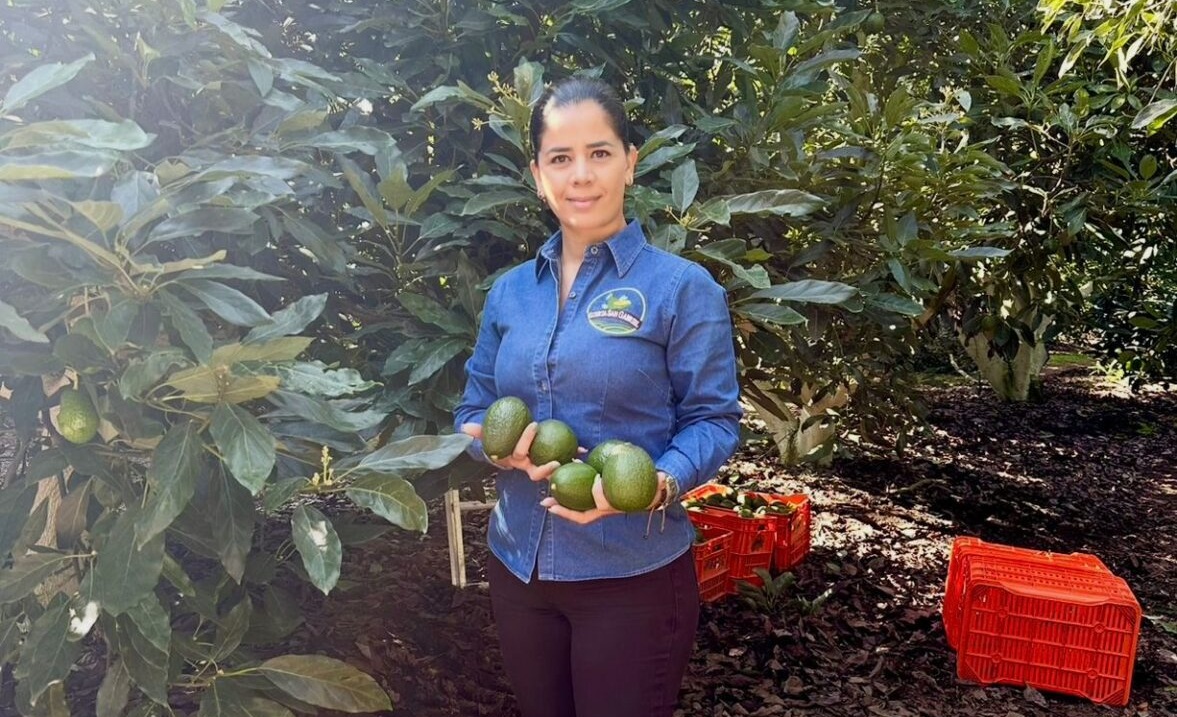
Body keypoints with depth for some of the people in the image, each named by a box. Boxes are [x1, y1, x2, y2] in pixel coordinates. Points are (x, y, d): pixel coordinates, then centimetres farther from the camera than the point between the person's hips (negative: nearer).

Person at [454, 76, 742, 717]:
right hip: (518, 569, 5)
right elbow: (473, 409, 10)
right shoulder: (509, 292, 5)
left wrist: (655, 484, -28)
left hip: (634, 575, -4)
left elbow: (713, 420, -9)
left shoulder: (681, 288, -9)